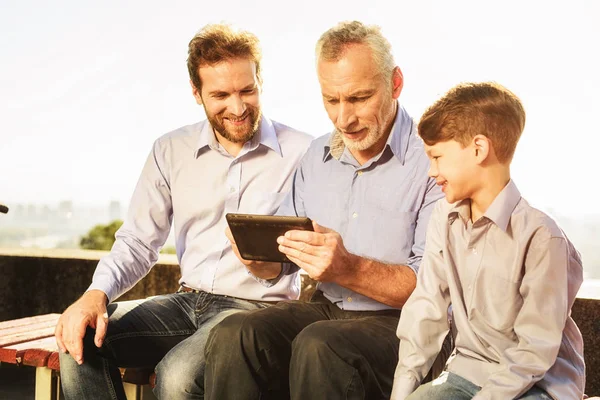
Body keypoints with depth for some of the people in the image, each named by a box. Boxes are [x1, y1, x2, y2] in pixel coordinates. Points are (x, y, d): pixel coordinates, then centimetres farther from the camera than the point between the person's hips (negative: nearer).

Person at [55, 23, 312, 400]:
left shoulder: (302, 153, -5)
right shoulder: (171, 151, 7)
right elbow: (138, 242, 6)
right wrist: (97, 294, -13)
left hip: (258, 308, -4)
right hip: (187, 300, 4)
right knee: (82, 339, -17)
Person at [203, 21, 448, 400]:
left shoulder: (432, 160, -10)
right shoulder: (317, 155, 11)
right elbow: (279, 264, 14)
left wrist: (348, 269, -29)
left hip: (399, 324, -5)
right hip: (324, 309, 5)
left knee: (318, 345, -34)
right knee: (232, 335, -22)